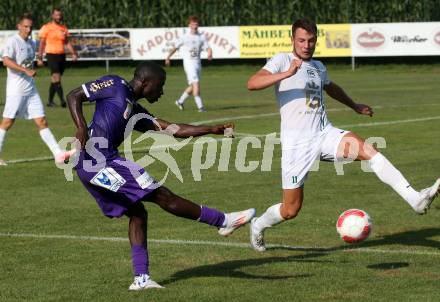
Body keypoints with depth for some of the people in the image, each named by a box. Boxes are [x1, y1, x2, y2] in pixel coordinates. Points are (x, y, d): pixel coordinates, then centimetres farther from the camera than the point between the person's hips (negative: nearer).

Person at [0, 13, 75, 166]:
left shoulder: (31, 43, 13)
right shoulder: (13, 41, -11)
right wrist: (26, 70, -30)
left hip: (31, 89, 7)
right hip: (15, 89, -7)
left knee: (42, 122, 3)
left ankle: (58, 154, -2)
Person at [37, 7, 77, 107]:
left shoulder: (64, 28, 12)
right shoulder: (46, 27, -2)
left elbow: (67, 42, 17)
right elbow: (42, 43, -2)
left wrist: (73, 53, 4)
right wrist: (39, 58, -7)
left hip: (61, 55, 5)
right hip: (51, 55, -5)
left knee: (54, 80, 9)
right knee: (56, 78, -17)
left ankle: (50, 101, 18)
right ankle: (62, 100, -24)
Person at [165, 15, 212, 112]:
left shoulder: (201, 37, 6)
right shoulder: (185, 38, -3)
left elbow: (208, 48, 2)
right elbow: (175, 48, 7)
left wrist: (209, 54, -21)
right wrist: (168, 58, 14)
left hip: (198, 63, 5)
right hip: (189, 63, -5)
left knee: (193, 86, 11)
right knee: (196, 83, -16)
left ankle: (180, 101, 29)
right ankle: (200, 106, -18)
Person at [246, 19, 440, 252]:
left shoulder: (318, 67, 16)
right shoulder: (282, 60, -4)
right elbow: (252, 84, -21)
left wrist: (355, 106, 53)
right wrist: (286, 74, -33)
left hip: (325, 134, 5)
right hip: (296, 143, -5)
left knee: (368, 149, -23)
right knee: (290, 211, 1)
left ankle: (415, 199, -33)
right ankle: (258, 226, 34)